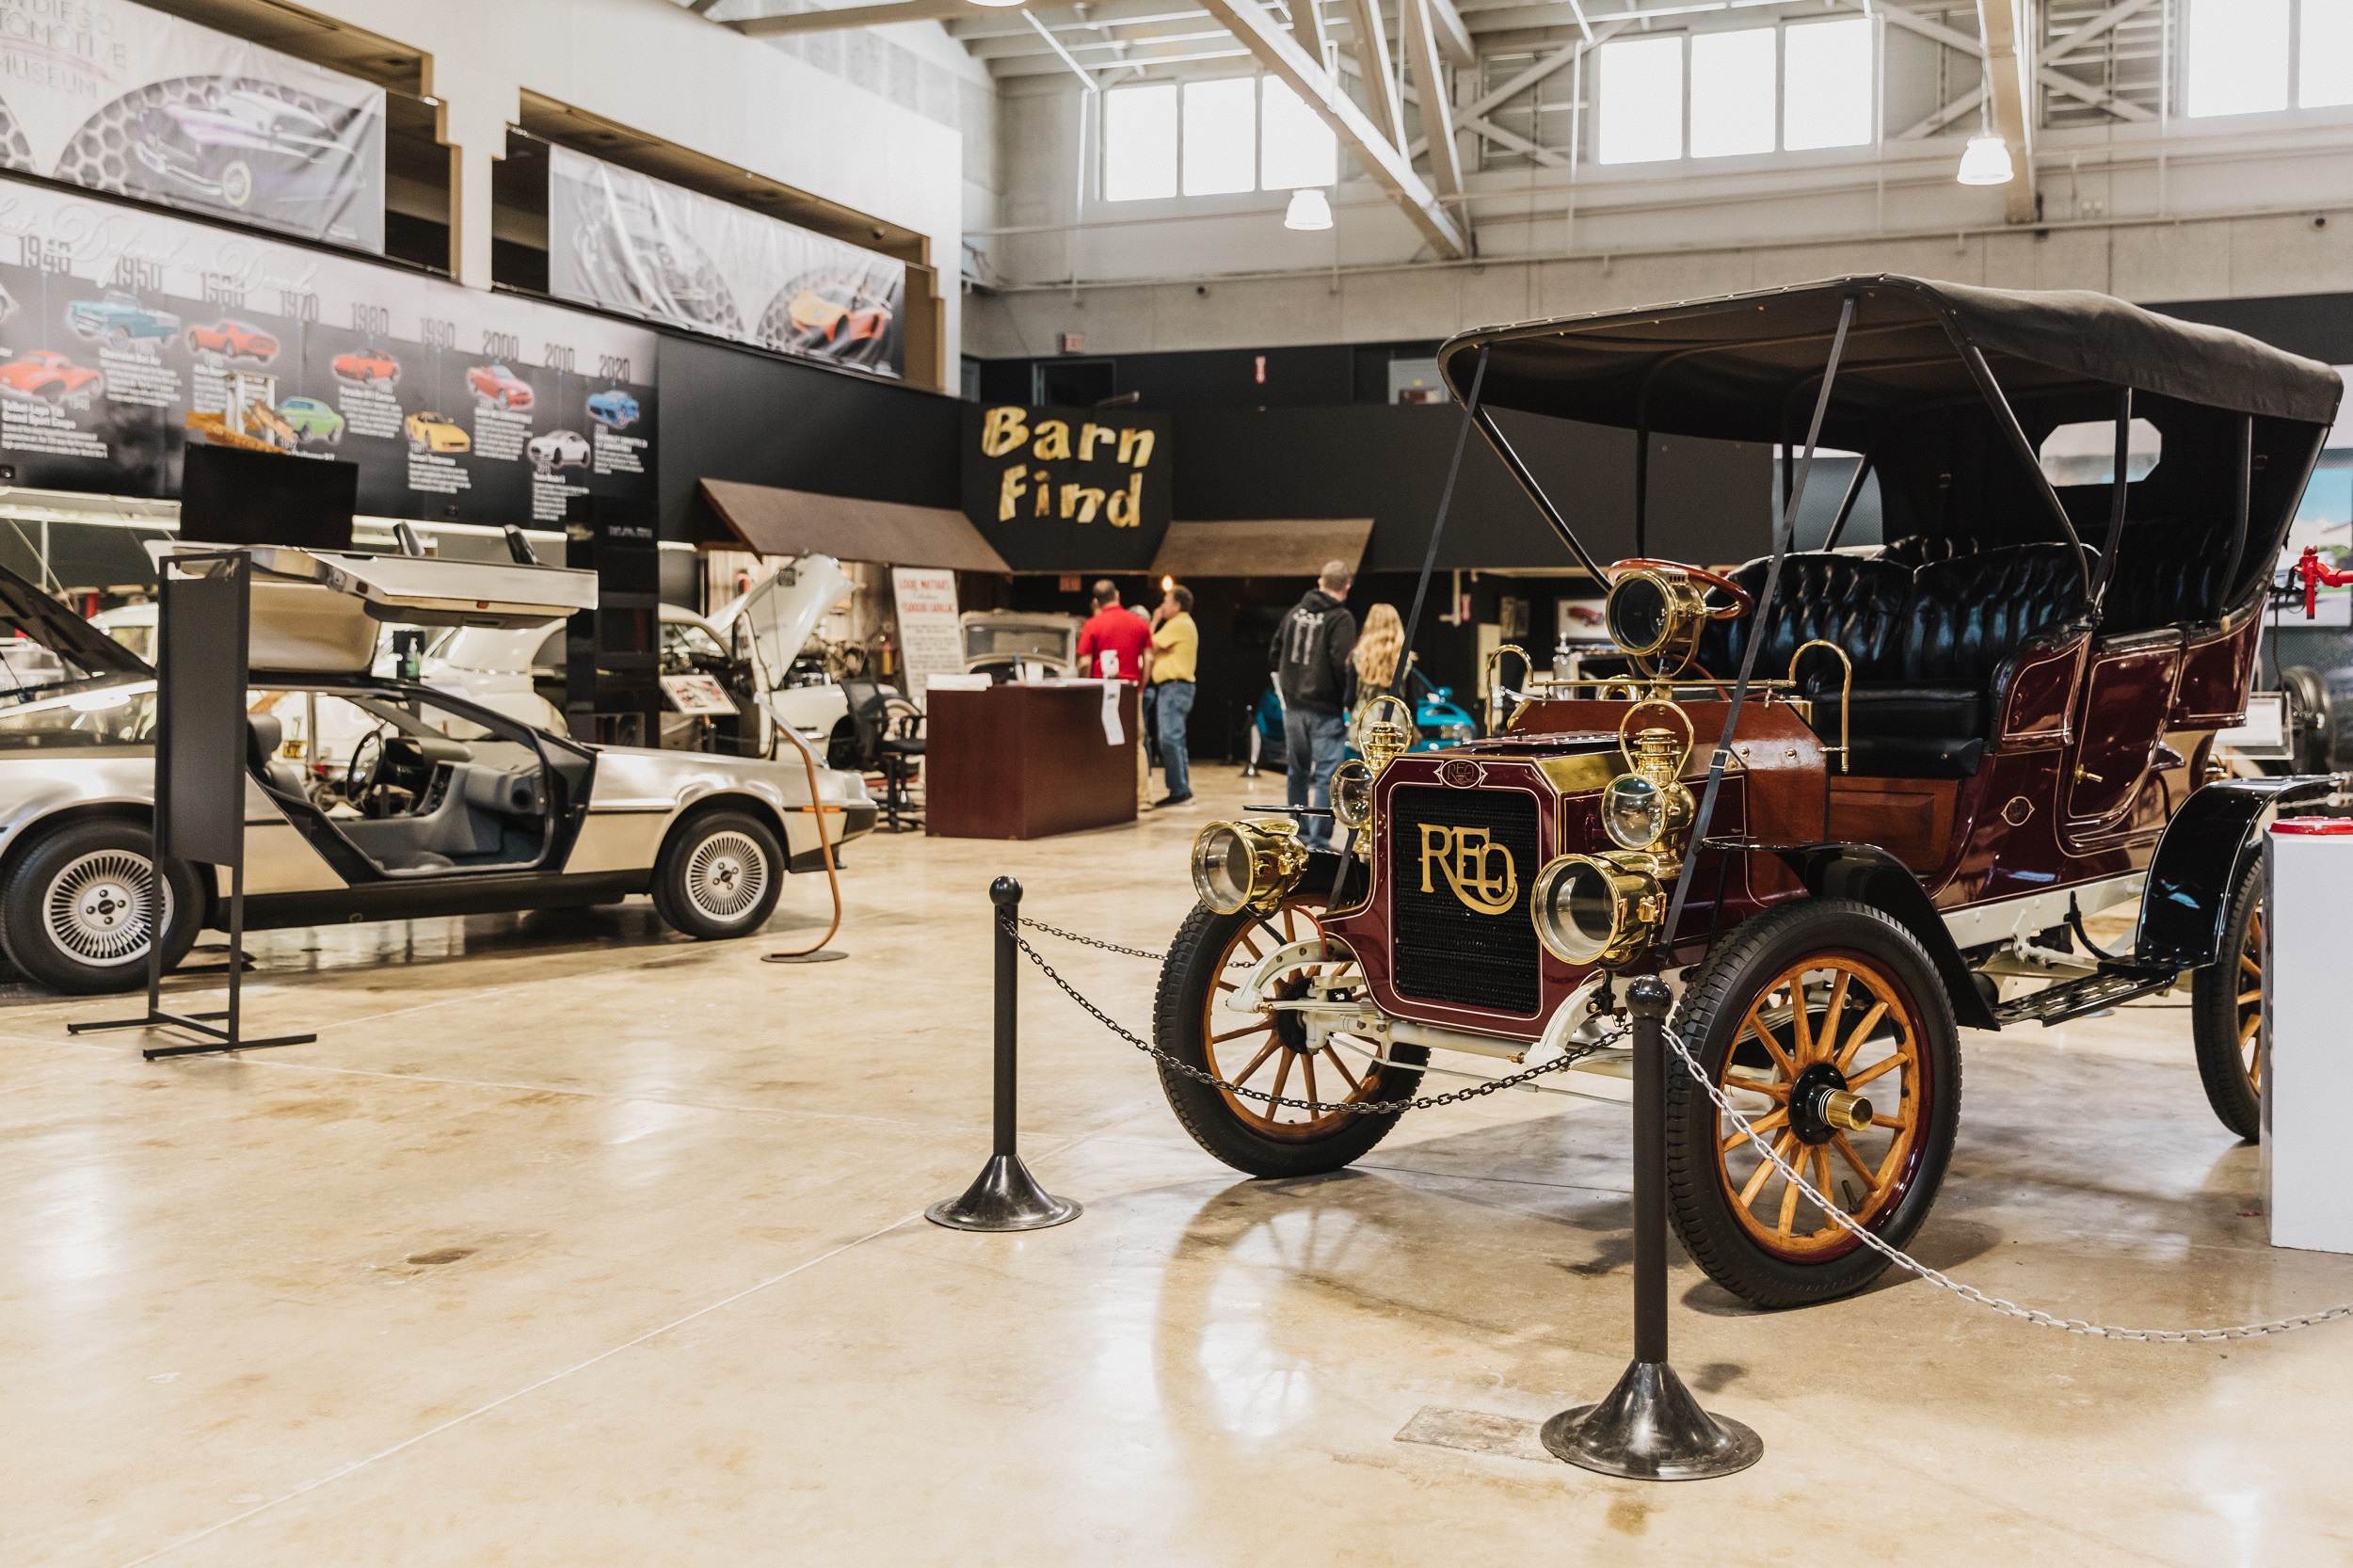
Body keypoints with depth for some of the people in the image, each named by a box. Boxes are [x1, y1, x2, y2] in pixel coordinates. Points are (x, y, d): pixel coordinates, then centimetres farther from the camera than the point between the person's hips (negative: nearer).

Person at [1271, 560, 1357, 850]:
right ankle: (1319, 842, -5)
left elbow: (1274, 655, 12)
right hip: (1325, 709, -6)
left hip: (1293, 706, 6)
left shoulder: (1295, 612, 8)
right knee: (1325, 776, -3)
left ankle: (1299, 834, 24)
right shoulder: (1341, 618, -11)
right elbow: (1342, 663, -20)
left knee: (1298, 772, 17)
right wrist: (1349, 697, -7)